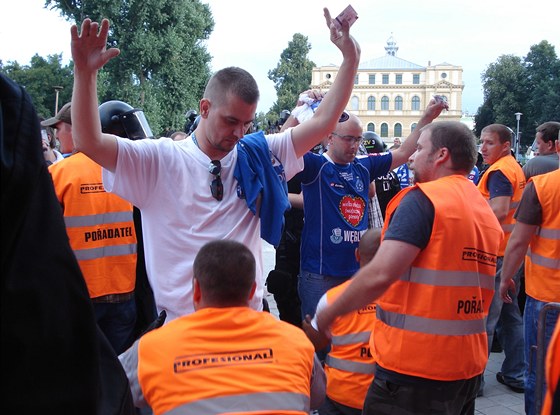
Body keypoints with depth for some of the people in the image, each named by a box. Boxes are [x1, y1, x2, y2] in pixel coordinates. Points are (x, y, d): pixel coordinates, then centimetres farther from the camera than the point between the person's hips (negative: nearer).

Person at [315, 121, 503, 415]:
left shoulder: (423, 198, -13)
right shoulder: (487, 211, 11)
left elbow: (379, 275, -22)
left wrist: (328, 314, -11)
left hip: (413, 367, -8)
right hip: (469, 367, 8)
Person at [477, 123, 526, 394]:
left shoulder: (498, 171, -14)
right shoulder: (516, 168, 15)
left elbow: (499, 211, -25)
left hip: (494, 251, -10)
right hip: (512, 249, 10)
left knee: (483, 316, -4)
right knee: (510, 314, 15)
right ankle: (515, 374, 23)